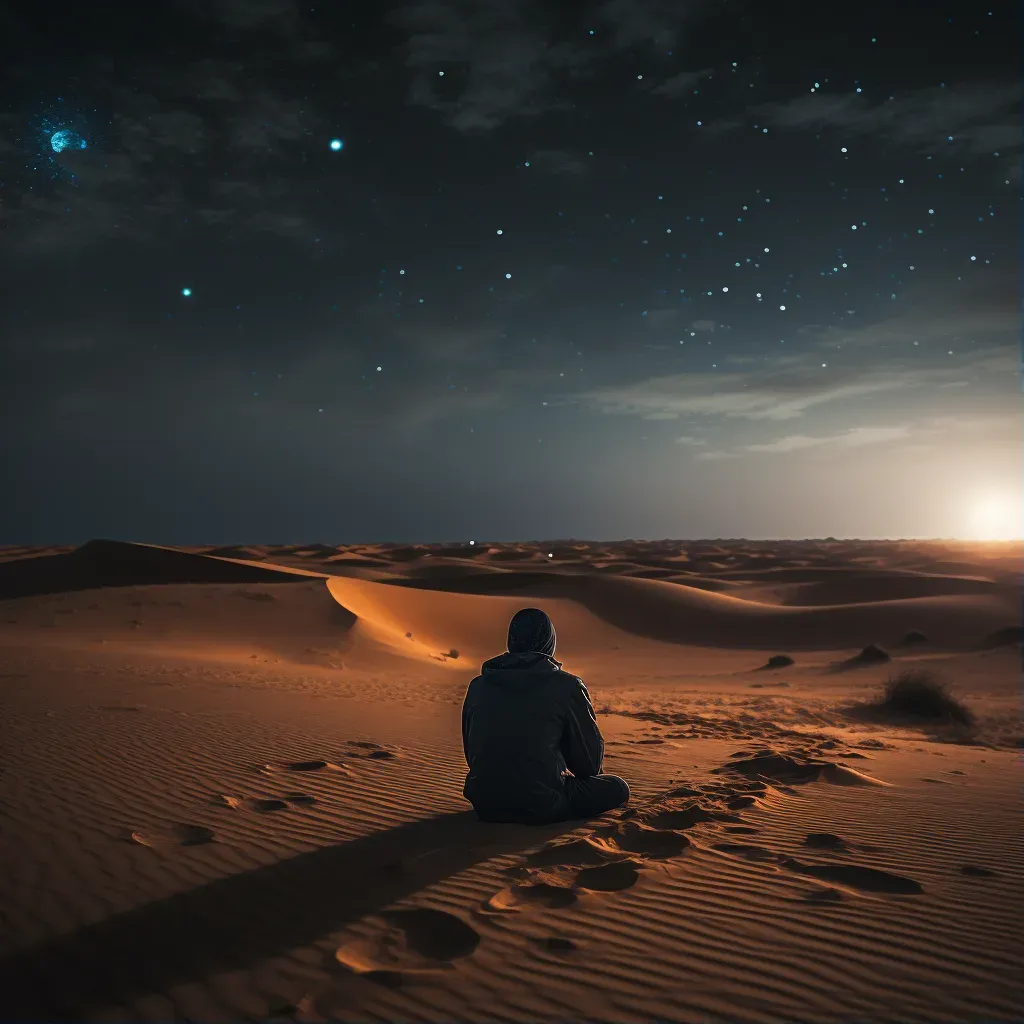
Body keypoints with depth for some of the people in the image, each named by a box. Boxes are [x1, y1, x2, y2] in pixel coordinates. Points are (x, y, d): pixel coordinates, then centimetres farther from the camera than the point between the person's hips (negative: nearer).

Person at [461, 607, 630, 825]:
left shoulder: (478, 686, 4)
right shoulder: (567, 687, -8)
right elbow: (591, 758, 1)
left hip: (485, 805, 6)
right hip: (540, 807, -6)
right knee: (618, 788, 14)